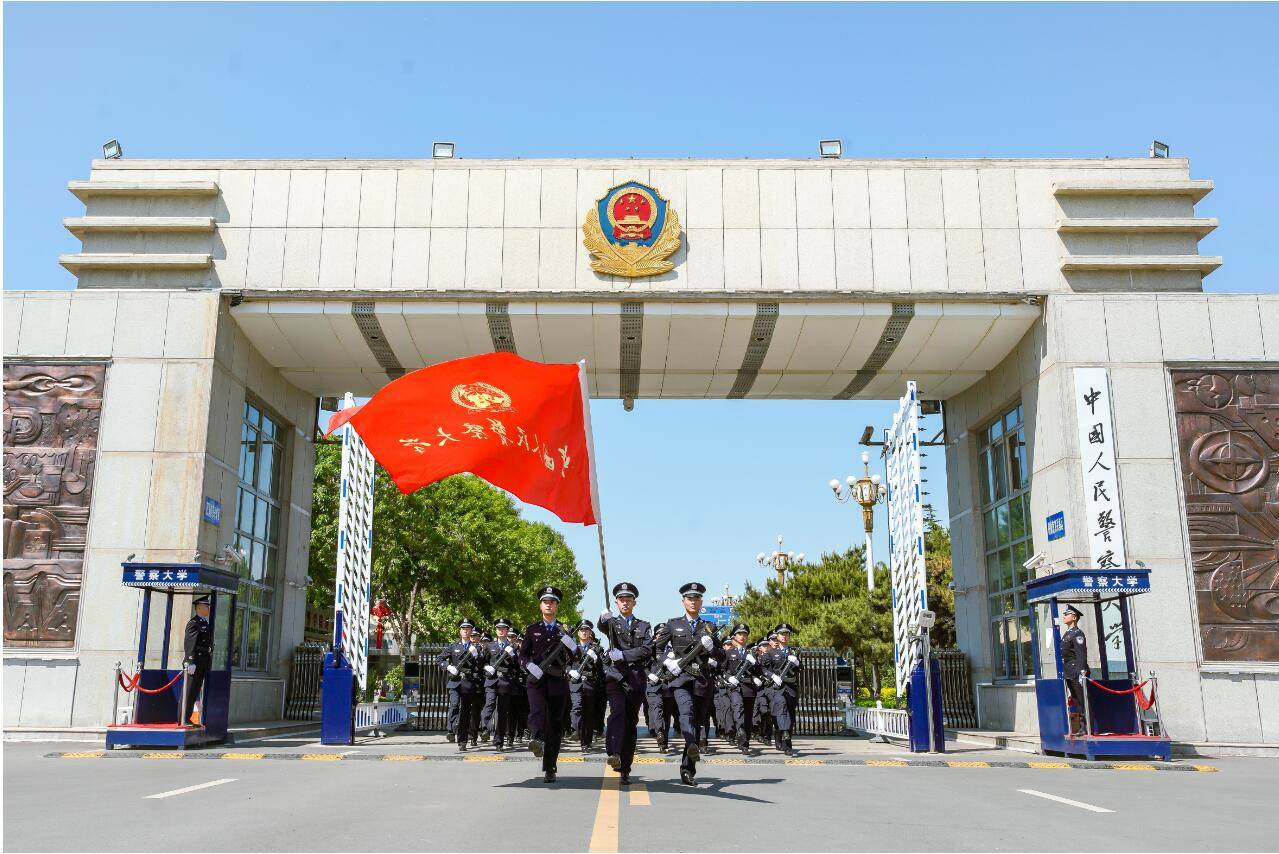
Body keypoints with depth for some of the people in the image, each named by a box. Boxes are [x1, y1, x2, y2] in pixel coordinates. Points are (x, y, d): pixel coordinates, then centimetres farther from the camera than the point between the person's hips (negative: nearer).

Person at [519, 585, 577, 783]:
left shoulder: (564, 630, 13)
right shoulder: (532, 630, 12)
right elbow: (523, 654, 12)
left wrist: (569, 642, -13)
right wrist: (530, 666, -9)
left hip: (558, 681, 0)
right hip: (537, 679, 0)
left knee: (555, 723, 0)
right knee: (537, 711, -28)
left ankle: (549, 768, 5)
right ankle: (536, 738, -51)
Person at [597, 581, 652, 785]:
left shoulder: (644, 627, 16)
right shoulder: (611, 623, 12)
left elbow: (646, 651, 0)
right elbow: (602, 627, -14)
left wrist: (622, 655, -12)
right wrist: (604, 618, -37)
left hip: (636, 679, 2)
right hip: (615, 676, -2)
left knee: (630, 723, 3)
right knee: (617, 712, -25)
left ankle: (625, 769, 9)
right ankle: (613, 754, -36)